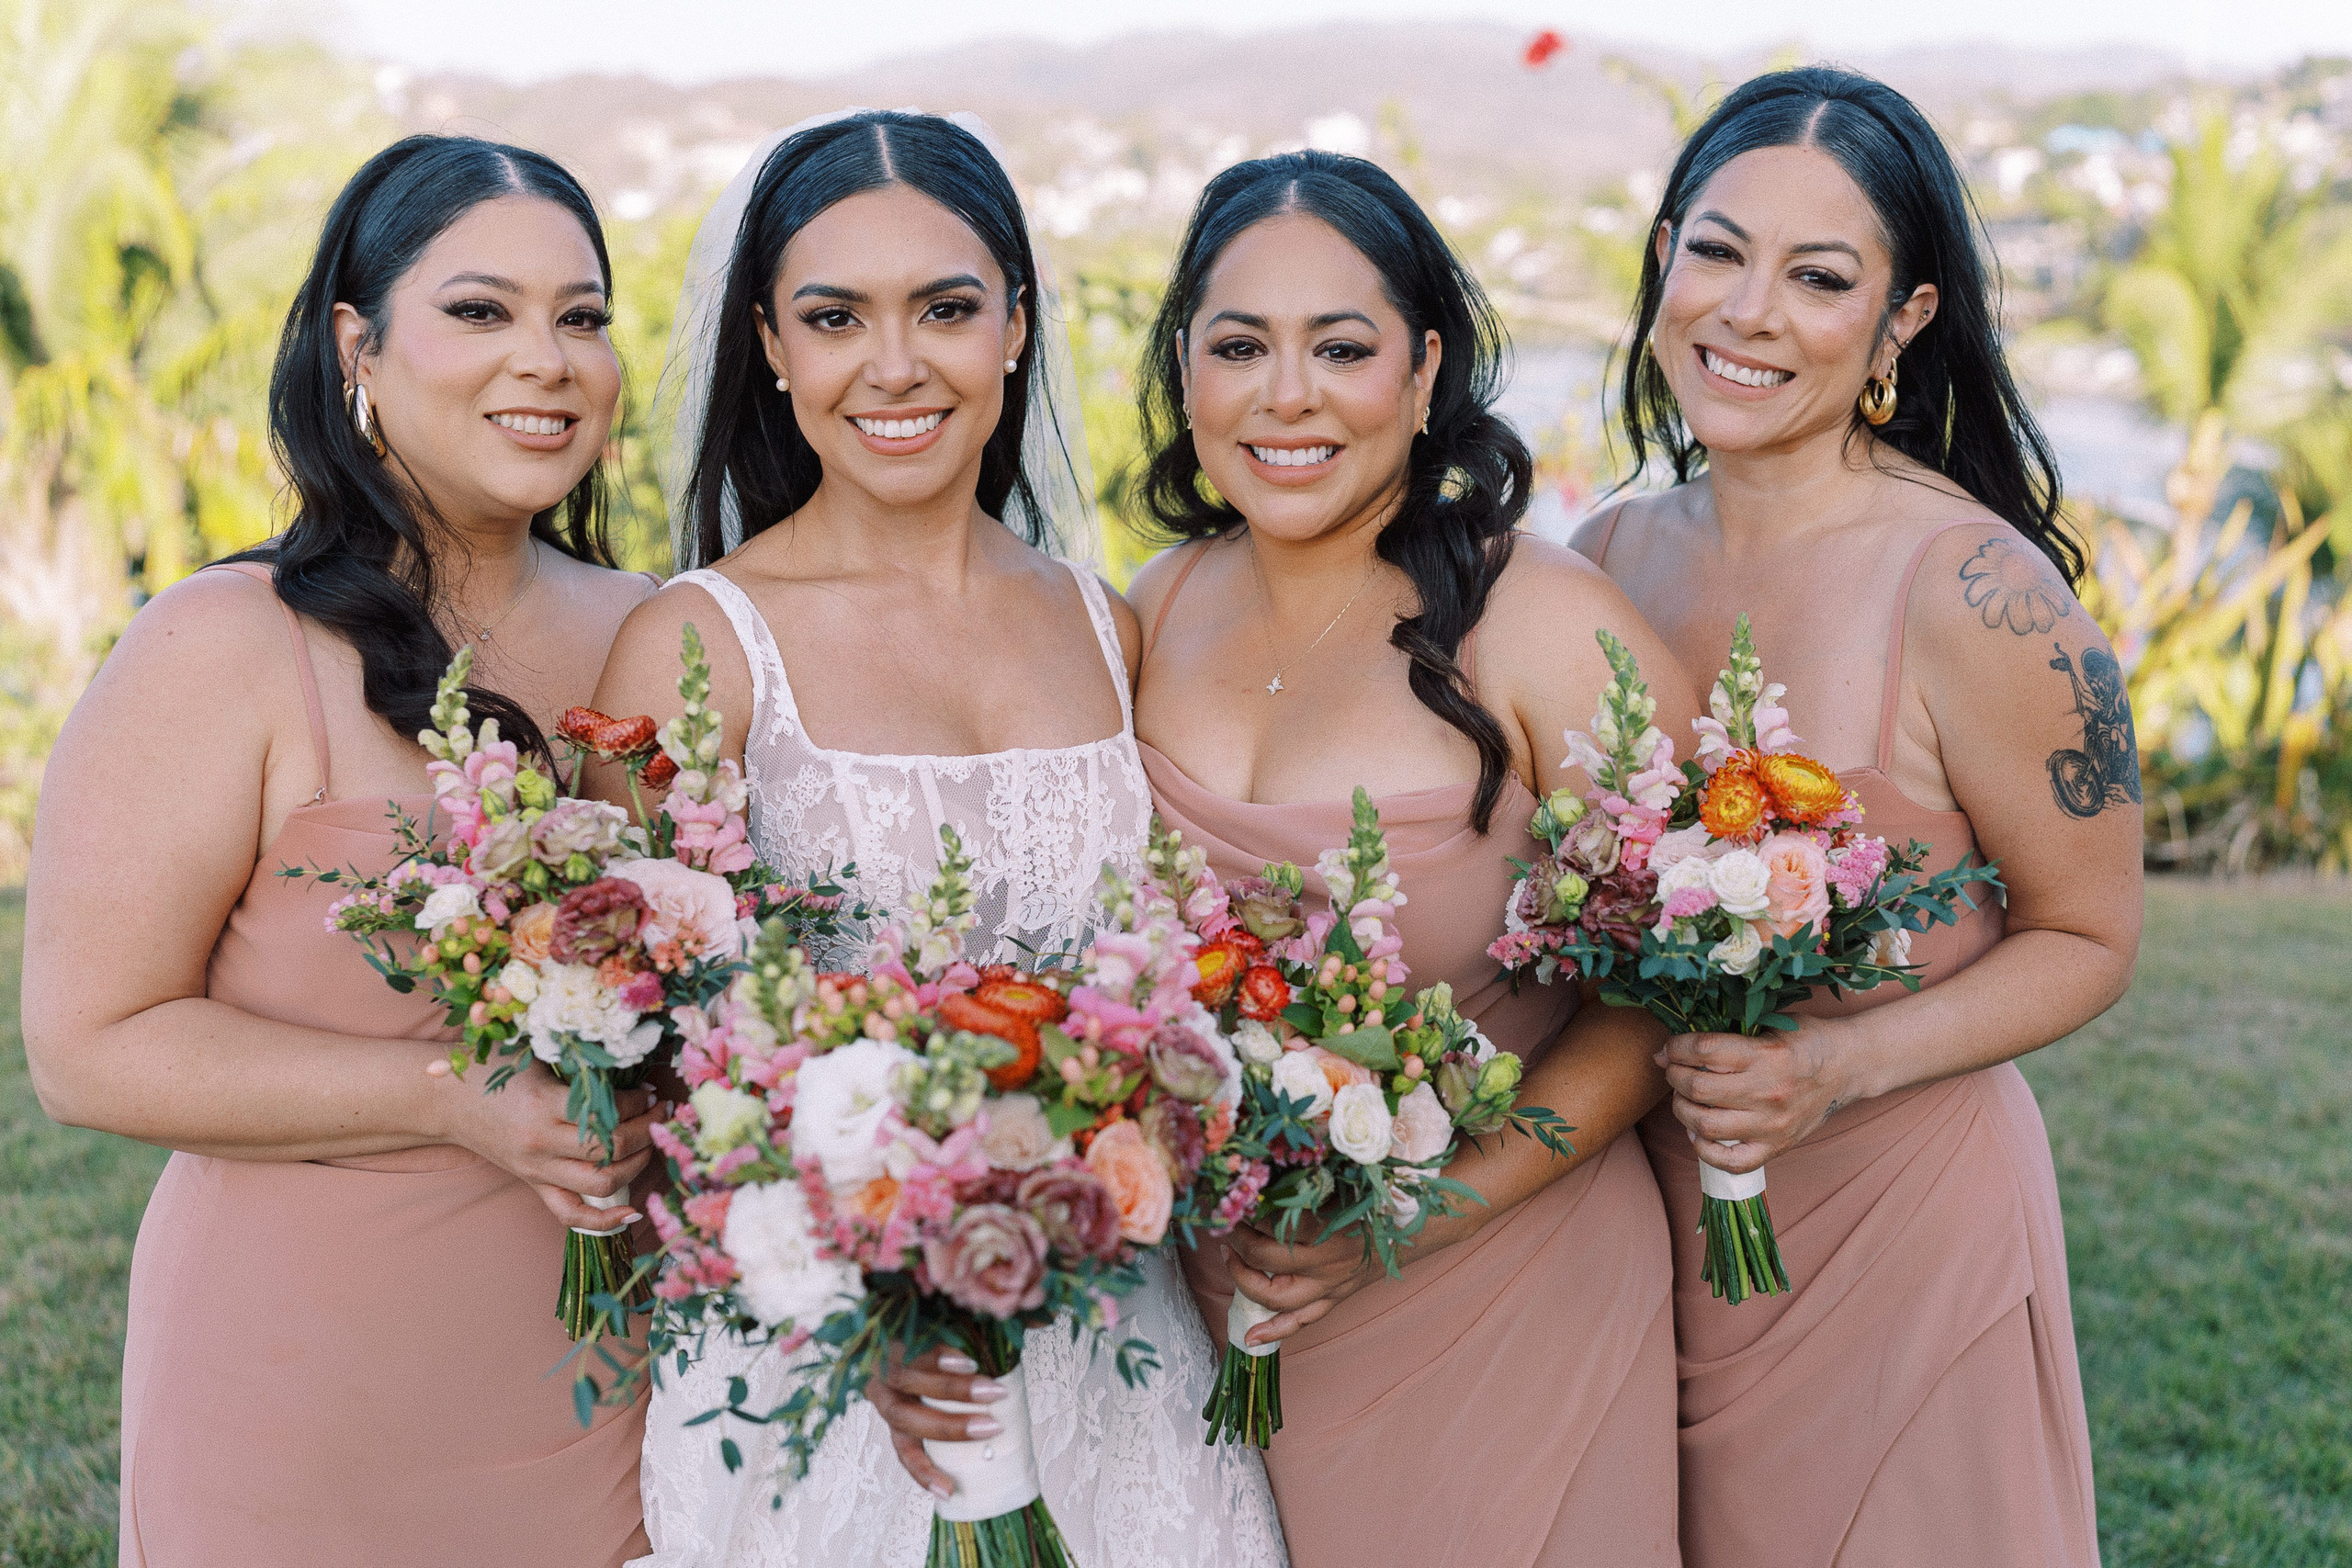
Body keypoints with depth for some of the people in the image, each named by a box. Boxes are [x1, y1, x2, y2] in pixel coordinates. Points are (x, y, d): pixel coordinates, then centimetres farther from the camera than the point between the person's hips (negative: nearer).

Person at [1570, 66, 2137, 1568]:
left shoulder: (1972, 592, -19)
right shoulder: (1612, 554, -2)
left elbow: (2087, 940, -10)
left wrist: (1843, 1065, -23)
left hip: (1899, 1219, -5)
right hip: (1646, 1207, 5)